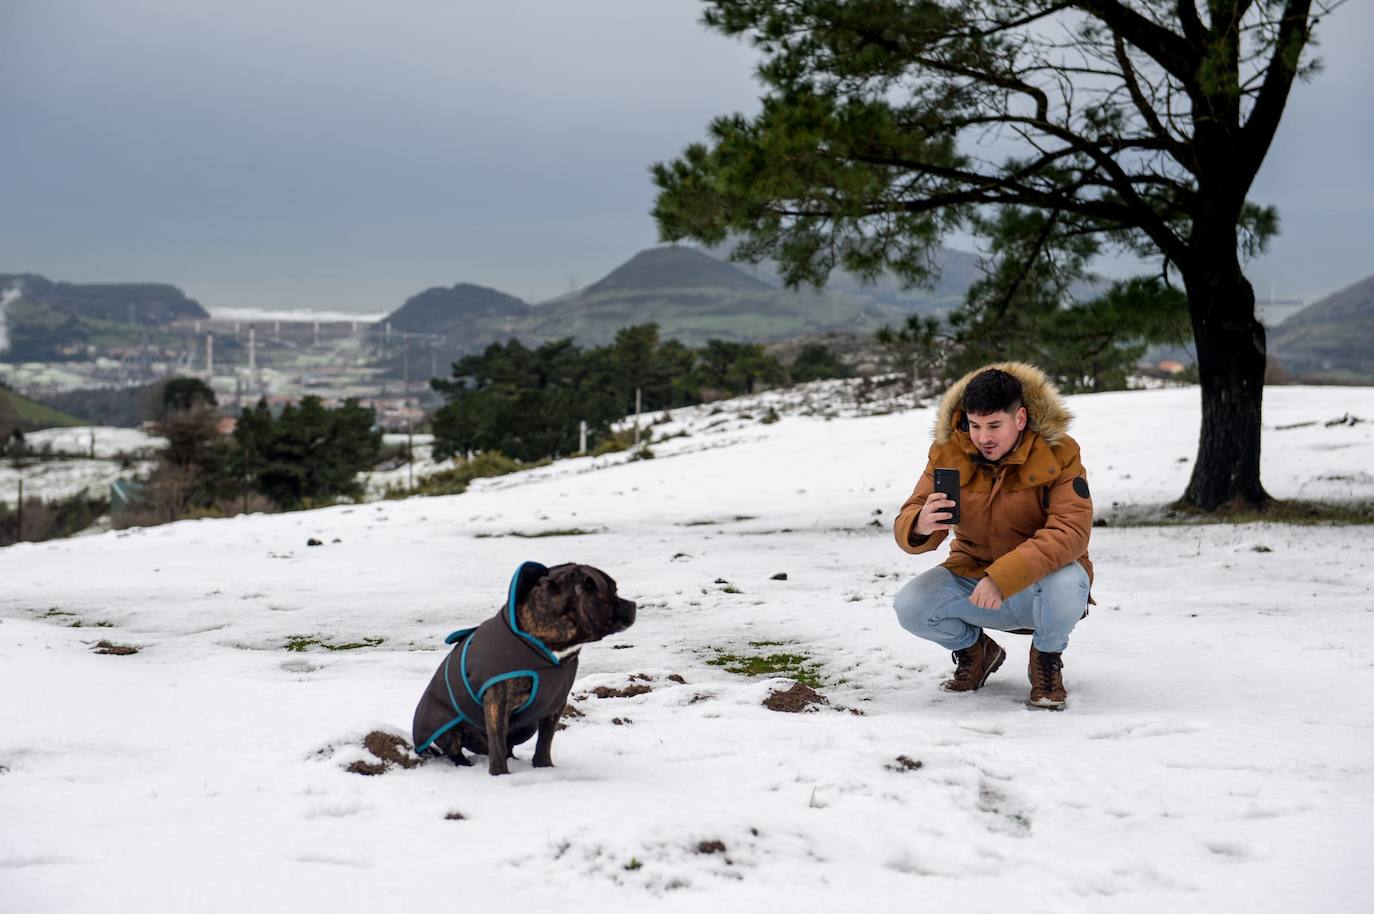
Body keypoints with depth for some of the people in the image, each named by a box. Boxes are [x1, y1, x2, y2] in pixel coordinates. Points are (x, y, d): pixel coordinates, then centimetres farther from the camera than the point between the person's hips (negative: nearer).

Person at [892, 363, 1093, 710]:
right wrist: (921, 525, -38)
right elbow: (906, 529, -10)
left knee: (1065, 582, -37)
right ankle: (974, 651, 12)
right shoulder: (948, 453, -7)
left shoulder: (1058, 454, -16)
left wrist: (1002, 578, -39)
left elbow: (1071, 532, -28)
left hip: (1038, 581, -3)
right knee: (910, 605, -22)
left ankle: (1047, 660, -2)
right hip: (972, 575, 3)